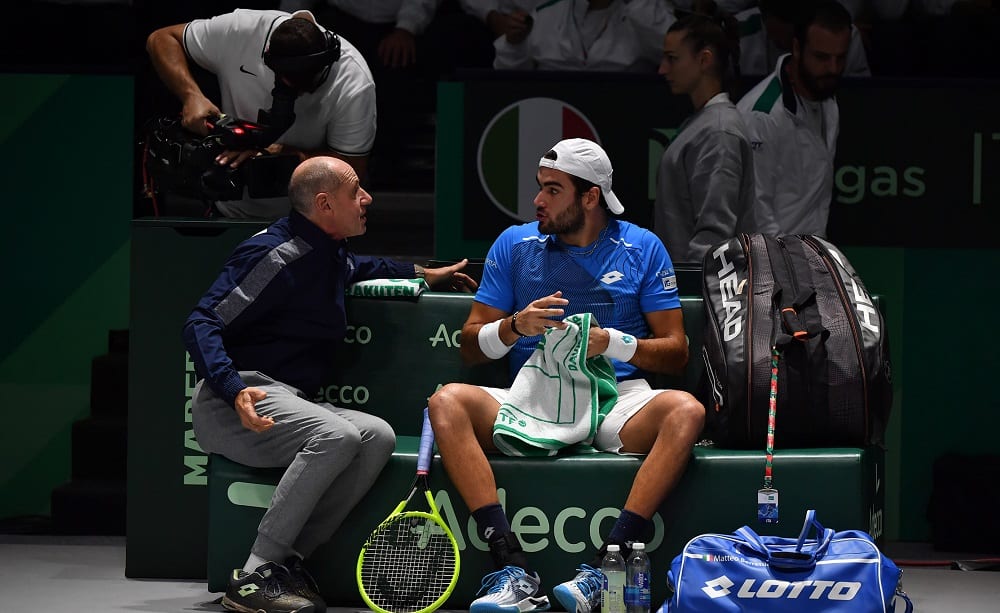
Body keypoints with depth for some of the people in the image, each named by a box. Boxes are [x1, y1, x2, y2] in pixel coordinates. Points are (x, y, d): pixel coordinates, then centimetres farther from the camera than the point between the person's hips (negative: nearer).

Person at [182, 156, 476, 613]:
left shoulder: (330, 256, 17)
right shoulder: (275, 256, -13)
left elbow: (357, 267, 46)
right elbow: (202, 325, -18)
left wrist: (424, 275, 41)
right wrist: (234, 391, -33)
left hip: (287, 402, 9)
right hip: (230, 405, -9)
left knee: (377, 437, -13)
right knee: (337, 435, -31)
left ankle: (285, 560, -14)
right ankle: (254, 576, -28)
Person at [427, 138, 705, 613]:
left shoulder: (643, 248, 8)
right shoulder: (514, 244, 12)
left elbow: (675, 353, 6)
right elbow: (470, 347, 12)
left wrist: (610, 342, -11)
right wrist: (516, 326, -9)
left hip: (618, 399, -1)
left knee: (685, 411, -33)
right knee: (447, 402, -27)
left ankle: (604, 567, -38)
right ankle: (512, 567, -36)